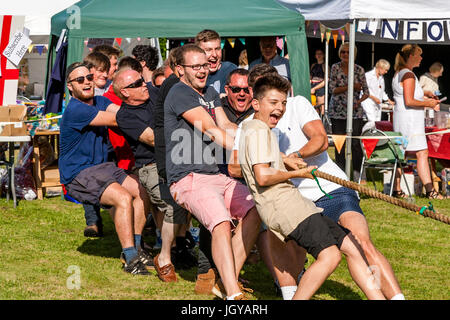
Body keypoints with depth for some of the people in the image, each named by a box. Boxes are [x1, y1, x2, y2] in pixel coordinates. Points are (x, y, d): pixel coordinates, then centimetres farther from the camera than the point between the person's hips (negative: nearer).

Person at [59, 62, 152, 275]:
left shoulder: (100, 101, 11)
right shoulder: (75, 110, -18)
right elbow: (116, 120, -21)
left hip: (102, 166, 9)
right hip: (77, 175, -9)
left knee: (143, 191, -2)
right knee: (123, 197, -26)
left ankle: (135, 246, 8)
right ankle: (130, 258, -22)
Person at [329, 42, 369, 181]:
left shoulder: (359, 70, 3)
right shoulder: (335, 68, 3)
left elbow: (366, 92, 7)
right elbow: (332, 89, -4)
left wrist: (359, 101, -12)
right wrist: (351, 86, -13)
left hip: (355, 111, 0)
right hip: (337, 112, 1)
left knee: (356, 143, -5)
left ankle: (357, 174, 5)